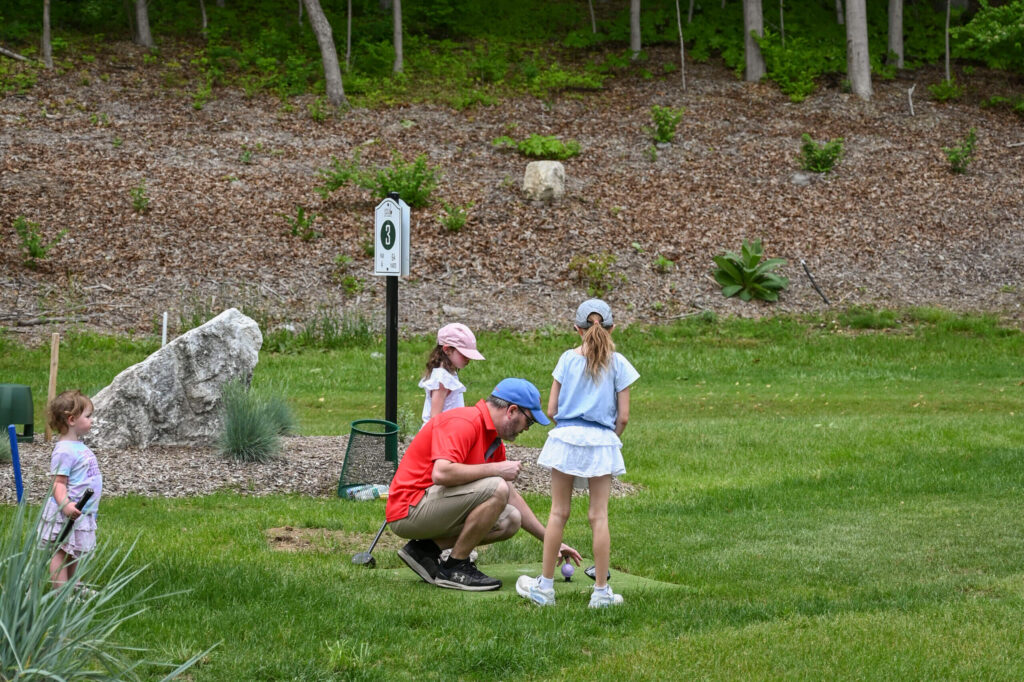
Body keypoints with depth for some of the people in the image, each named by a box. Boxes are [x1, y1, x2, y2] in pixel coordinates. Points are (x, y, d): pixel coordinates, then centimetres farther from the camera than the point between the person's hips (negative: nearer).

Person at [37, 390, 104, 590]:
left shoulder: (79, 446, 12)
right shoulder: (64, 451, -20)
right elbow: (58, 483, -23)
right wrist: (65, 504, -37)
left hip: (82, 513, 10)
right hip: (66, 514, -10)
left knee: (75, 553, 18)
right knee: (61, 553, -5)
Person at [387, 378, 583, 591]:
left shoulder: (494, 440, 14)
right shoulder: (464, 423, -18)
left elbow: (511, 497, 23)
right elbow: (441, 473, -33)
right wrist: (496, 469, -22)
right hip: (409, 509, -10)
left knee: (510, 521, 5)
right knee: (496, 489, -24)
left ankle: (426, 548, 4)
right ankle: (454, 568, -12)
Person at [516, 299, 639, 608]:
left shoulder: (568, 359, 2)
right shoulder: (617, 363, 0)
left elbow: (551, 409, 2)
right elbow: (623, 416, -1)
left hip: (566, 436, 1)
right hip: (602, 442, -1)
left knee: (558, 512, 7)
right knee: (599, 515, 2)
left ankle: (545, 585, 13)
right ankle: (601, 590, 4)